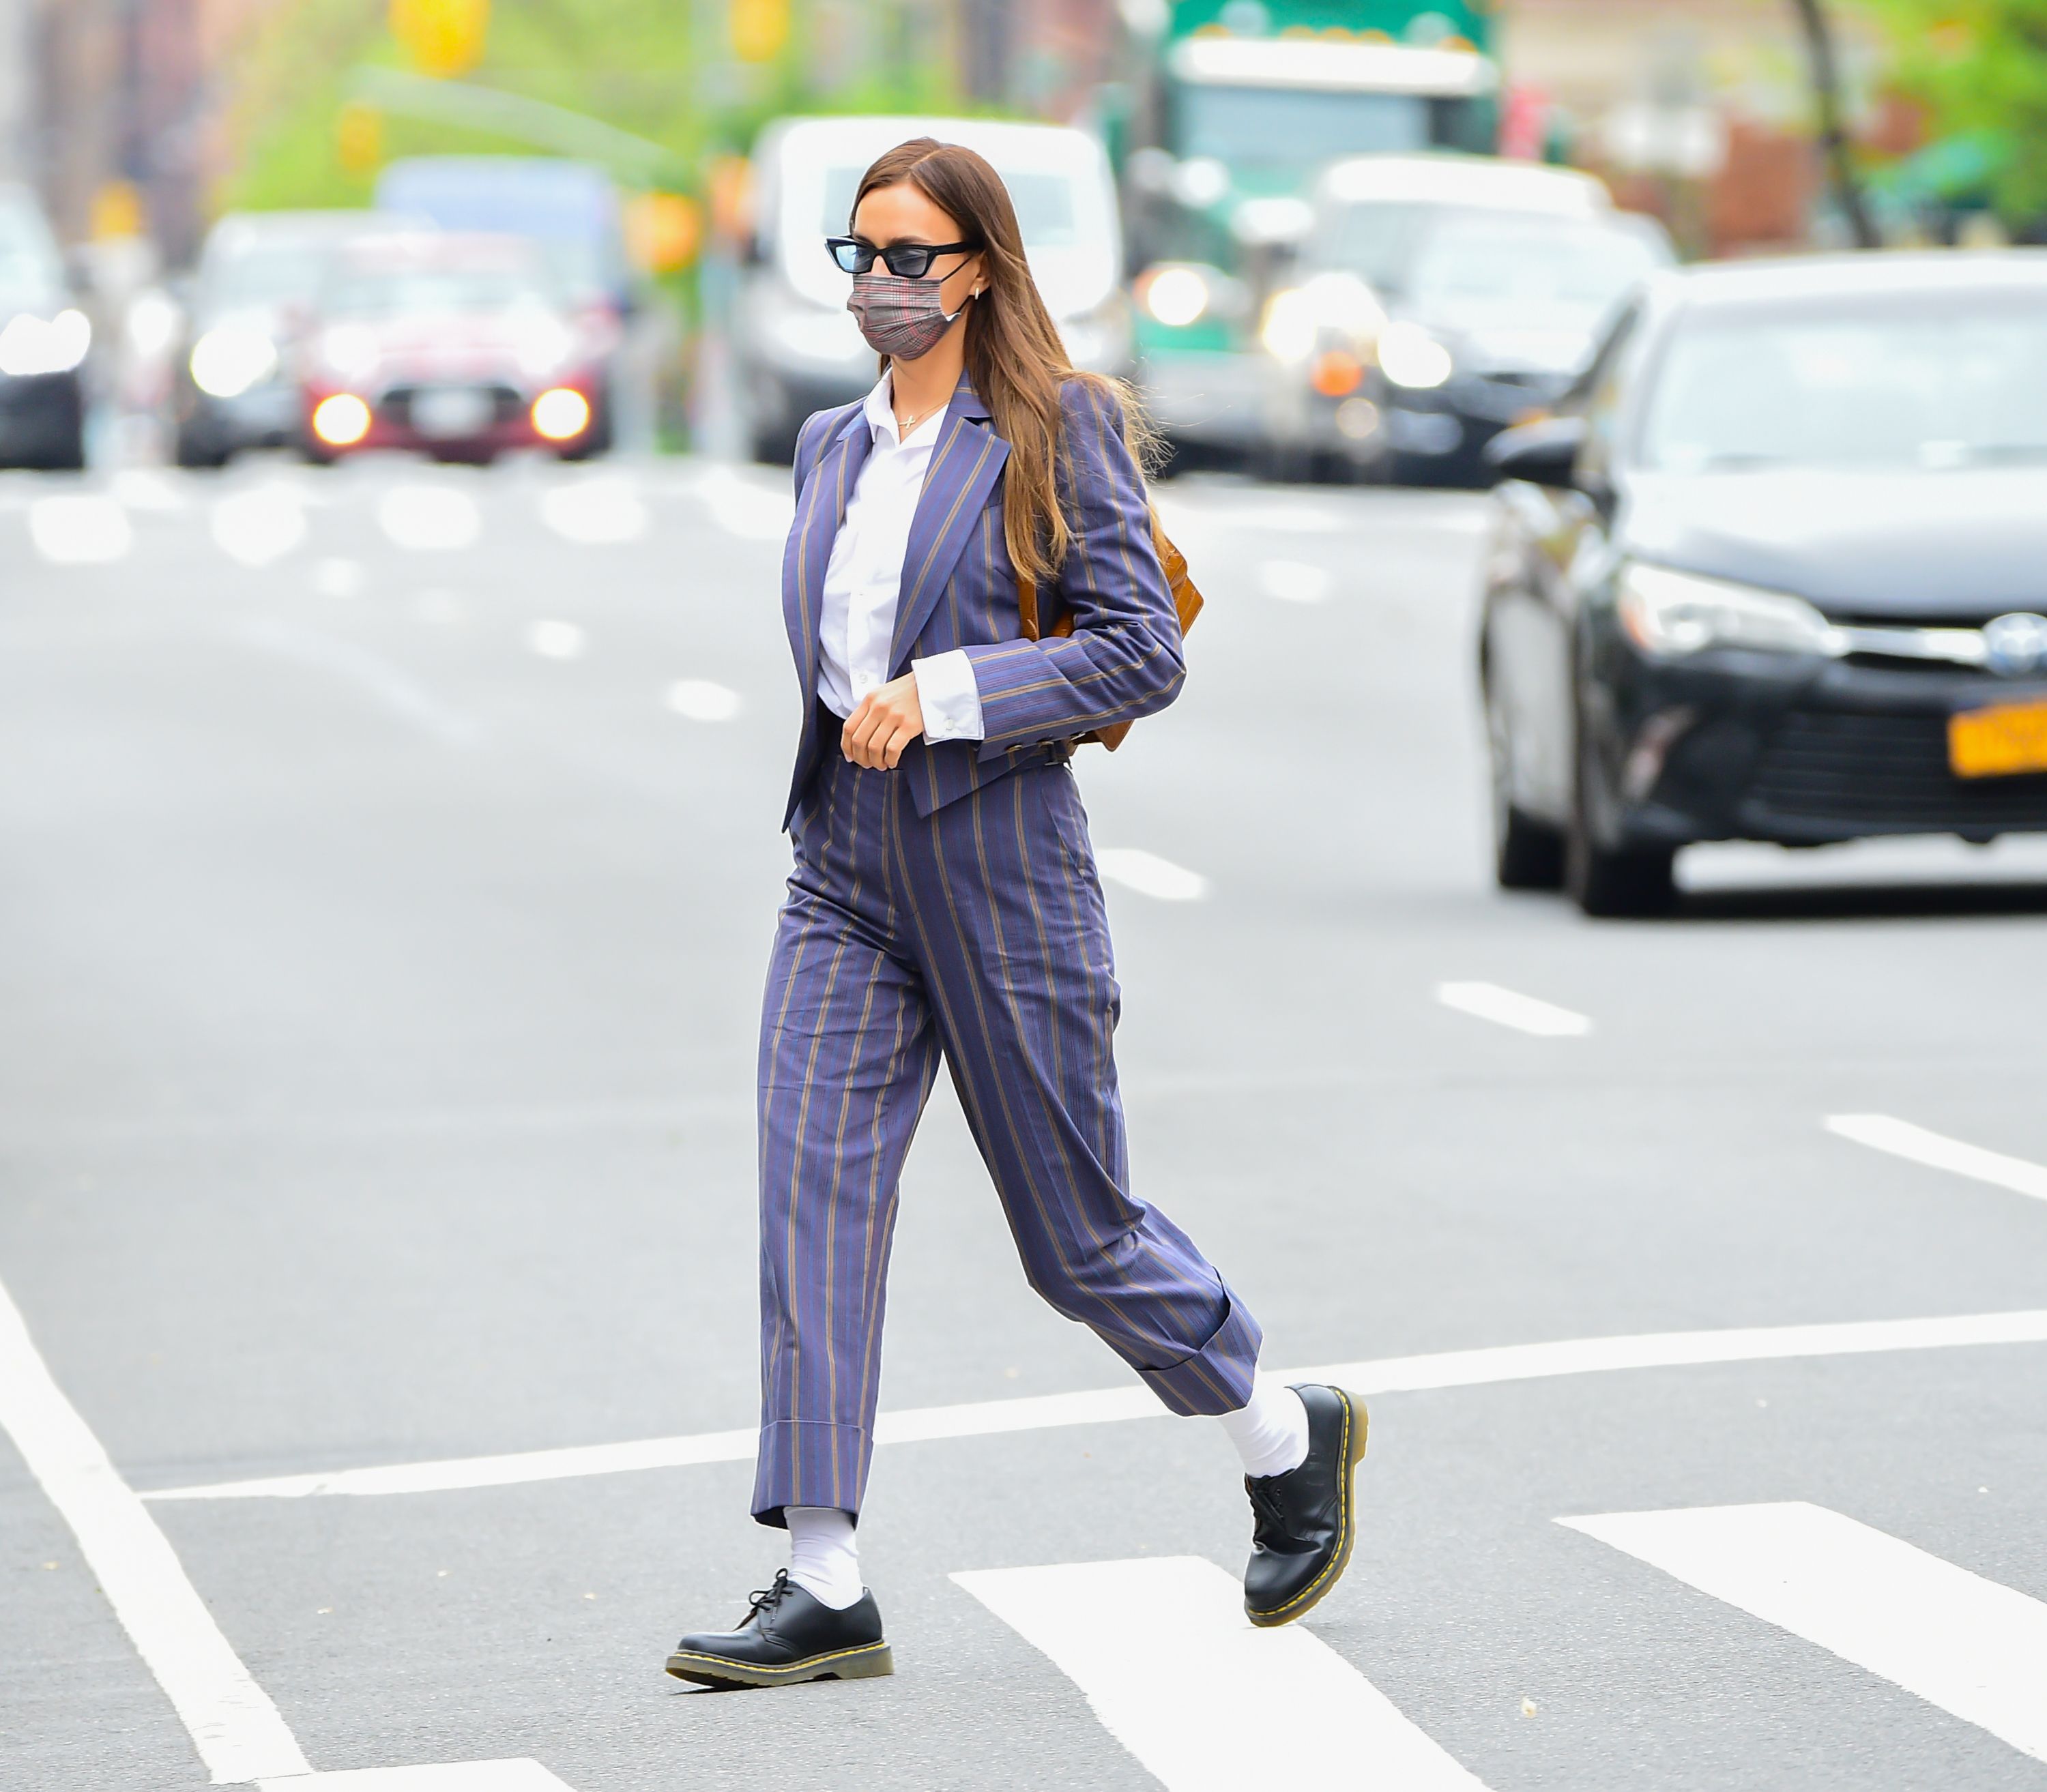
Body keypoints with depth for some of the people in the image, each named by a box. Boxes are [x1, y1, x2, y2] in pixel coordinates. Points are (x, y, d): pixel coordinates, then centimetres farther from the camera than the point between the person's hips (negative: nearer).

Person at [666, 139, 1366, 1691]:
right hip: (845, 874, 5)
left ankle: (1289, 1441, 30)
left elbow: (1144, 652, -13)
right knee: (813, 1193, -9)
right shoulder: (832, 447, 11)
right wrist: (858, 721, 11)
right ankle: (824, 1591, -9)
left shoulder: (1059, 433, -7)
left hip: (1000, 876, -5)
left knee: (1076, 1234, 4)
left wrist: (944, 696, -20)